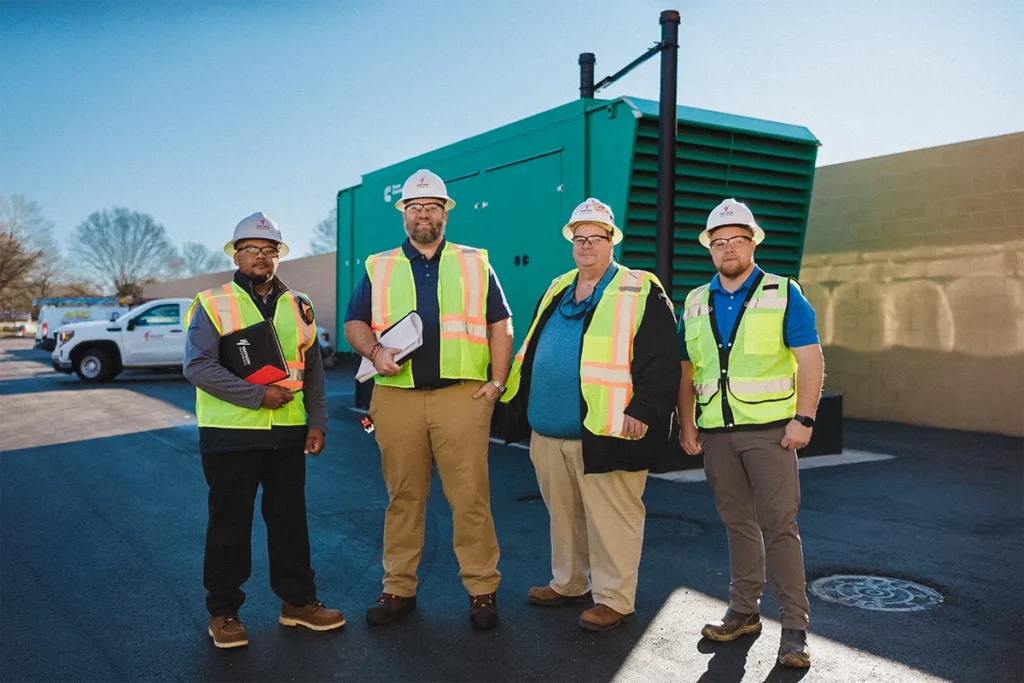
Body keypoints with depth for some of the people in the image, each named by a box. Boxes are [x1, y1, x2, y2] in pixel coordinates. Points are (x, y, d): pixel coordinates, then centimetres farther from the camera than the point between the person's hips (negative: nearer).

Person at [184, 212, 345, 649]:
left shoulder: (298, 307, 11)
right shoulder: (213, 304, -3)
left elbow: (313, 372, 14)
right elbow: (197, 366, -14)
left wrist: (317, 422, 7)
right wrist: (258, 395, -19)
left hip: (288, 433, 4)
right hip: (230, 435, -4)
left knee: (290, 520, 12)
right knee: (230, 524, 6)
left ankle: (298, 601, 25)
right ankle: (223, 612, 19)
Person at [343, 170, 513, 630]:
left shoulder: (476, 264, 12)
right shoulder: (379, 268, 14)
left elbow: (500, 325, 10)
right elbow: (355, 323, 14)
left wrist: (498, 380, 0)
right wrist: (374, 350, -7)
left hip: (462, 396, -1)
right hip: (396, 397, 2)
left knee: (471, 496, -2)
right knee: (403, 497, 8)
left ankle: (482, 590, 10)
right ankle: (399, 589, 19)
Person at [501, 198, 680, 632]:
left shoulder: (641, 294, -6)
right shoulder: (556, 291, 16)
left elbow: (662, 362, -12)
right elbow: (531, 349, 23)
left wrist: (641, 411, -19)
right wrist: (518, 397, 18)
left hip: (604, 434, -7)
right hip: (548, 433, 7)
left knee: (610, 521, 2)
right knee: (564, 515, 19)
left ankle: (614, 599, 15)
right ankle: (569, 584, 35)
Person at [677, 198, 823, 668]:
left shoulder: (783, 294, -1)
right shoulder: (695, 303, 10)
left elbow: (811, 359, -6)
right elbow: (686, 370, 13)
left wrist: (803, 419, -13)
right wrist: (686, 424, 7)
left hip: (769, 429, -4)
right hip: (715, 433, 4)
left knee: (779, 526, -6)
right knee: (738, 524, 12)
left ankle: (795, 628, 2)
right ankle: (743, 612, 23)